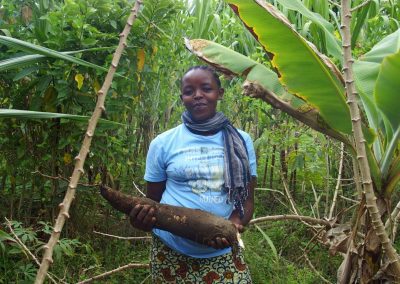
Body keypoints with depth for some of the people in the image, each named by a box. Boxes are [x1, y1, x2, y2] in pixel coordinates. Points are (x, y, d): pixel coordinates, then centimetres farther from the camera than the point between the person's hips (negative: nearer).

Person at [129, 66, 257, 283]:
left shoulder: (240, 141, 3)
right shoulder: (162, 143, -1)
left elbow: (247, 199, 4)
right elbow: (153, 200, 5)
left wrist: (235, 224, -17)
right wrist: (143, 219, -17)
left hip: (224, 254, 1)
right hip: (171, 253, 0)